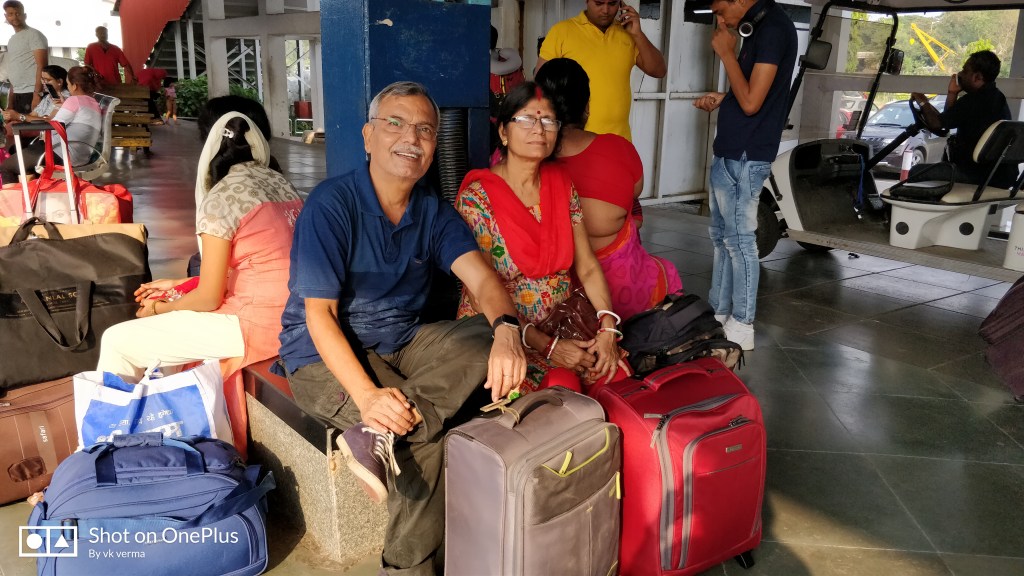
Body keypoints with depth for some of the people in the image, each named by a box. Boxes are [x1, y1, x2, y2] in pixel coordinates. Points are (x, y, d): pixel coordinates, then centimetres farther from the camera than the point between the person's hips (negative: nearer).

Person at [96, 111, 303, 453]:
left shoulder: (220, 198, -11)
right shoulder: (281, 183, 11)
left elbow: (209, 298, -9)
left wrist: (159, 309, 11)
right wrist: (179, 287, 21)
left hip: (258, 323, -9)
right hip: (292, 314, 9)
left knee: (118, 342, 0)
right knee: (170, 322, 28)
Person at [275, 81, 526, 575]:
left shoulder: (435, 213, 1)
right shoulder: (331, 204, -15)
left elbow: (482, 279, -13)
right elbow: (319, 314, -19)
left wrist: (506, 329, -39)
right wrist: (367, 395, -35)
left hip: (402, 344, 6)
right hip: (326, 355, -6)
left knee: (486, 338, -21)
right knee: (431, 435, -26)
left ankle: (378, 436, -32)